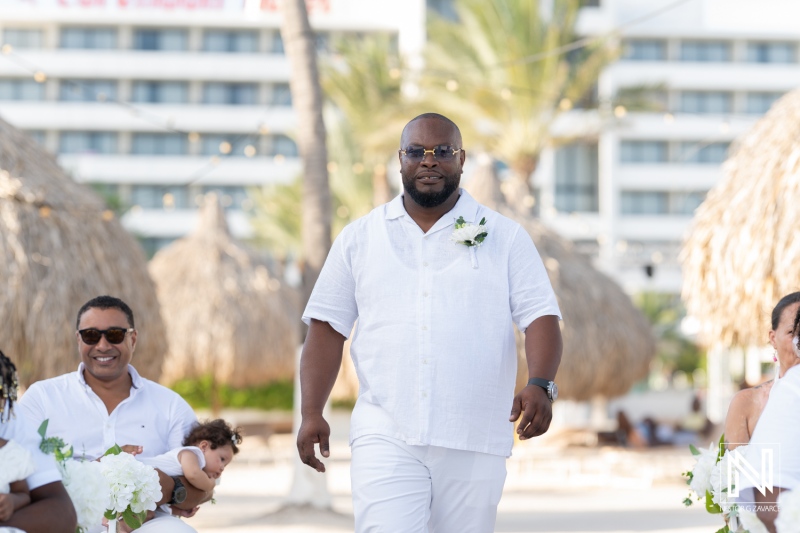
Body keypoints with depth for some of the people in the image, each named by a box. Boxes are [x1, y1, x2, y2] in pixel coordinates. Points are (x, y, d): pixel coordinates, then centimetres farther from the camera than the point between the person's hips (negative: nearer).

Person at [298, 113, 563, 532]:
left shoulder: (505, 237, 8)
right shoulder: (360, 238, 12)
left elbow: (540, 316, 0)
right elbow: (327, 327, 10)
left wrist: (540, 386, -18)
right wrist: (311, 414, 1)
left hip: (474, 443, 0)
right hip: (385, 435, 0)